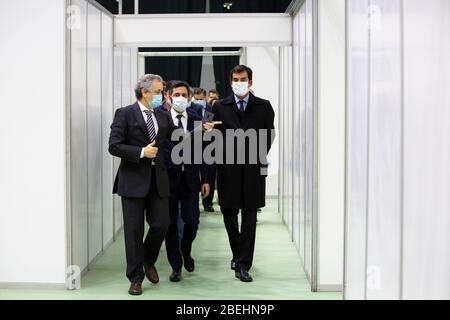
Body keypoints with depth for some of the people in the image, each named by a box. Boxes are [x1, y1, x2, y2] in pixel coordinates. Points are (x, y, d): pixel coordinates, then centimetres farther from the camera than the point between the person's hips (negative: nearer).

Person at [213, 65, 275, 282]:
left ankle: (243, 265, 3)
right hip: (228, 169, 1)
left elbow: (270, 134, 10)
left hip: (253, 169, -1)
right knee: (228, 214, 10)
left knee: (249, 217, -1)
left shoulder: (263, 107, 4)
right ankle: (238, 254, 31)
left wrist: (261, 156, 2)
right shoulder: (220, 107, 4)